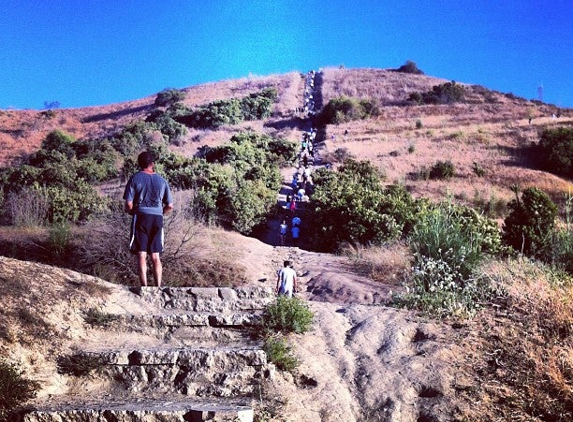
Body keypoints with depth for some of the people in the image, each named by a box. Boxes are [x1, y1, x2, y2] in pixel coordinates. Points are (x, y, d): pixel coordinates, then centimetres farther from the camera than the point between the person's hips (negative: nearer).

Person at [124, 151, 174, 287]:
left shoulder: (135, 179, 0)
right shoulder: (162, 180, 10)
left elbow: (129, 204, -7)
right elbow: (170, 206, 8)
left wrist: (131, 212, 13)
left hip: (141, 218, -3)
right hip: (158, 219, 3)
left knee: (141, 255, -2)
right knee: (156, 256, 7)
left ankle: (144, 287, -9)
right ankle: (158, 287, 3)